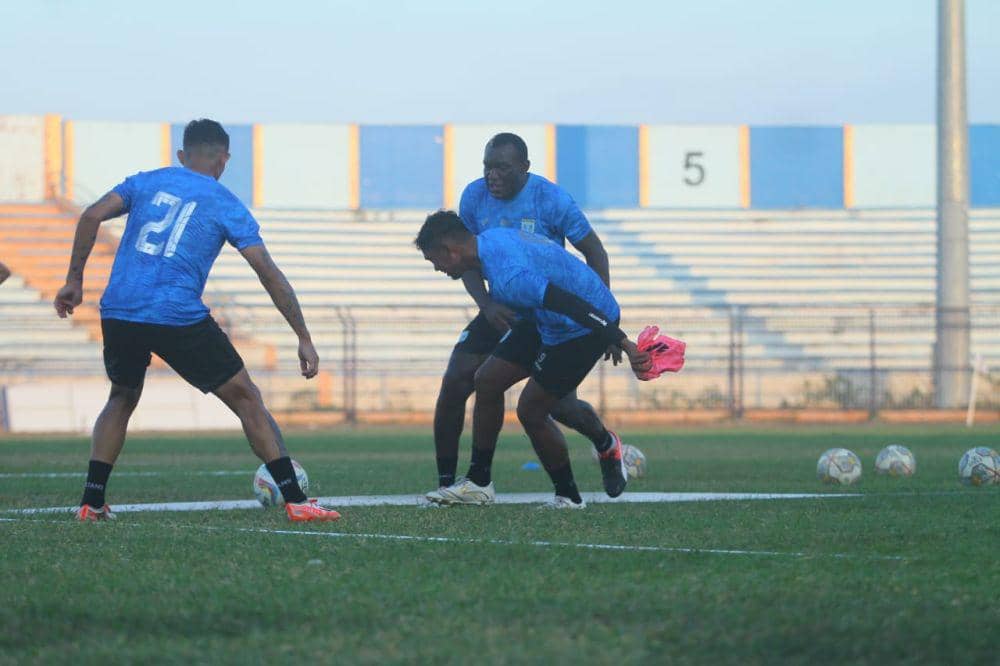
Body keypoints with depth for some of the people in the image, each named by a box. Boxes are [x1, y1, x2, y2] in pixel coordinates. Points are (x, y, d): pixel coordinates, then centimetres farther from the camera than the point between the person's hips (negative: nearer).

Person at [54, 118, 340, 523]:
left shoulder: (146, 182, 16)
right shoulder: (226, 205, 7)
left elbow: (91, 217, 3)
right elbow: (269, 275, 1)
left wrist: (75, 281, 10)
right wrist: (303, 339, 3)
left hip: (117, 314, 3)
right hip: (179, 318, -3)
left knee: (121, 400, 27)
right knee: (246, 399, 6)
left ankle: (91, 503, 17)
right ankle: (295, 501, -1)